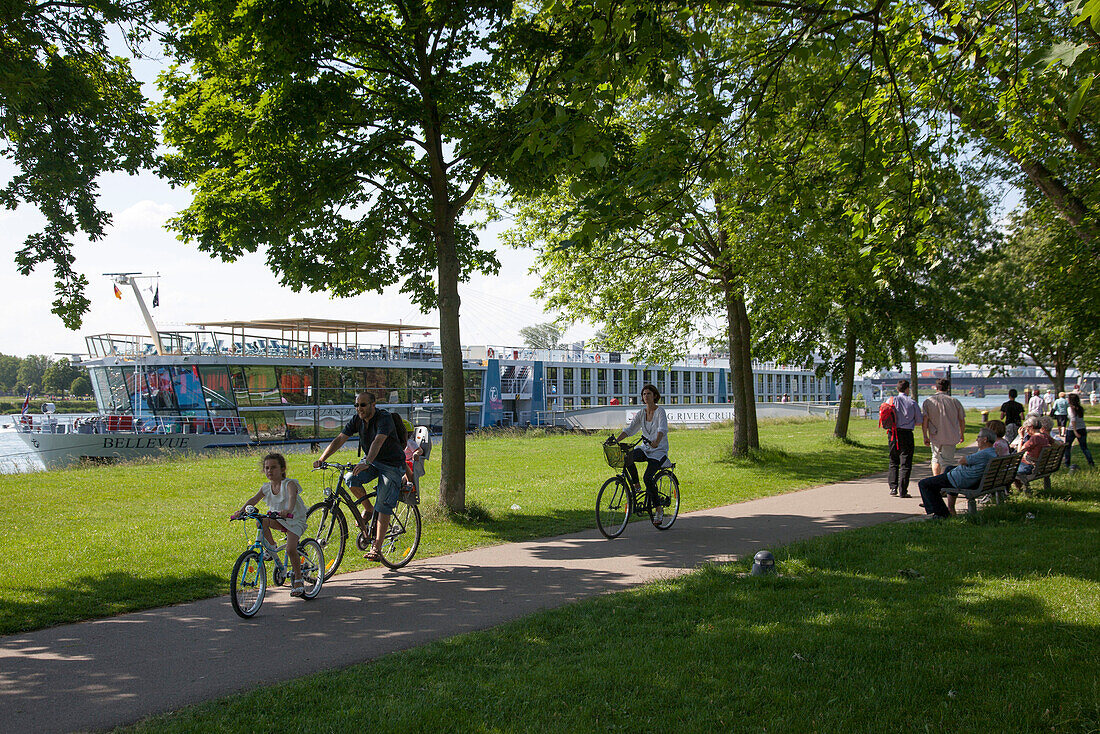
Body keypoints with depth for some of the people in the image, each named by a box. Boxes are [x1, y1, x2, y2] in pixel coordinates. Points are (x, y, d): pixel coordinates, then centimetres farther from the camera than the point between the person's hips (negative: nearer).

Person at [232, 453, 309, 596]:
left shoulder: (289, 484, -17)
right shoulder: (267, 487, 1)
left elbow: (292, 497, -36)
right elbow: (254, 499, -11)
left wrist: (288, 510, -57)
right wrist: (241, 510, -28)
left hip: (295, 520, -5)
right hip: (279, 520, 5)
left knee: (291, 549, -22)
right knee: (262, 521, -27)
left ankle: (298, 580, -4)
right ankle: (271, 547, -4)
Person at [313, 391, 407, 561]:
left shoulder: (385, 418, -24)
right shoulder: (357, 419, -5)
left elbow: (378, 442, -40)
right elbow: (339, 440, -10)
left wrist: (367, 462, -56)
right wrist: (321, 459, -23)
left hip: (392, 464, -6)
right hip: (372, 461, 6)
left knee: (384, 506, -14)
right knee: (351, 479, -23)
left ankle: (376, 548, -12)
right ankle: (368, 509, 3)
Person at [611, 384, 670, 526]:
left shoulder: (660, 411, -10)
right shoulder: (641, 413, 7)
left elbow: (663, 429, -27)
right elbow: (629, 429, 2)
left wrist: (657, 441, -47)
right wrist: (616, 441, -13)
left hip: (659, 451, -5)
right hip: (645, 448, 5)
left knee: (648, 478, -24)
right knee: (627, 457, -28)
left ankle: (658, 509, -9)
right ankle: (636, 485, -7)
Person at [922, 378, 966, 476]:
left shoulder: (928, 401, 0)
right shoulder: (954, 401, 2)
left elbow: (924, 420, -7)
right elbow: (962, 421, 7)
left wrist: (925, 437, -3)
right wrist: (962, 435, 20)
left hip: (935, 436, 1)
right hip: (951, 437, -1)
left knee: (936, 459, 18)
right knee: (946, 461, 3)